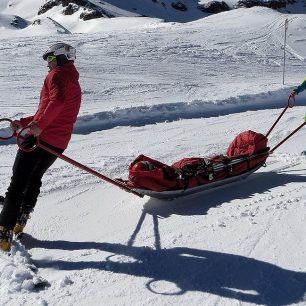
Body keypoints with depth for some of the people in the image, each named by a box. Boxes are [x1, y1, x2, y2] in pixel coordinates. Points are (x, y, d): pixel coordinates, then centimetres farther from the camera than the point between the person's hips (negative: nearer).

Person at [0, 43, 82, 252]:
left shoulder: (57, 75, -2)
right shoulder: (74, 84, 26)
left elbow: (57, 100, -25)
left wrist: (39, 125, -29)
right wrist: (23, 123, 24)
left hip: (39, 137, -9)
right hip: (58, 144, 9)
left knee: (17, 184, -6)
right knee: (35, 179, 25)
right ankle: (20, 222, 29)